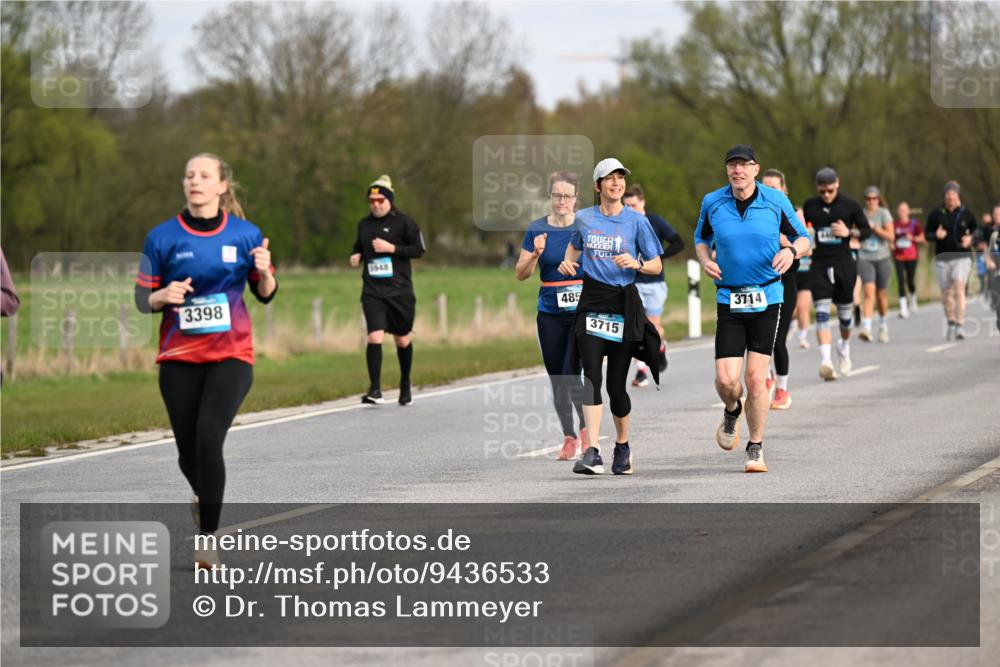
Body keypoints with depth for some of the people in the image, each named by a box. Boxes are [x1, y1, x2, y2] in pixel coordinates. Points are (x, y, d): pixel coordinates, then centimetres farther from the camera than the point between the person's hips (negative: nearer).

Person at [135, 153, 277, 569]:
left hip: (231, 355, -1)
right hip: (179, 358, 1)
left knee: (209, 438, -19)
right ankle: (204, 495, 42)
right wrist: (163, 296, -18)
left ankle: (207, 538, -14)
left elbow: (265, 294, 9)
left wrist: (264, 273, -13)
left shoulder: (246, 235, 1)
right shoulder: (163, 237, 0)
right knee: (189, 453, 5)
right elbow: (142, 298, 4)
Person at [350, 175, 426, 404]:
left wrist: (392, 248, -17)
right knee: (374, 337, -15)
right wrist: (357, 257, 4)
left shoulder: (403, 222, -4)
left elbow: (419, 249, -7)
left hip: (399, 290, -2)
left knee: (403, 340, 11)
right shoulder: (364, 224, 9)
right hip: (372, 291, 2)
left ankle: (405, 386, 31)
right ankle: (375, 390, -15)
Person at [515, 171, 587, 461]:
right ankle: (569, 437, 20)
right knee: (557, 381, 6)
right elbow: (521, 274, 1)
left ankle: (585, 428, 11)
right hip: (550, 314, 3)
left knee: (572, 376, -13)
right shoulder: (537, 230, 3)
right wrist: (535, 254, -16)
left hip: (582, 311, -3)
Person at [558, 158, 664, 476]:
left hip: (624, 303, -1)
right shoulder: (583, 218, 7)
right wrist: (568, 262, 8)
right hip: (591, 301, 1)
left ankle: (623, 446, 26)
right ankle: (592, 453, -22)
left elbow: (657, 265, 2)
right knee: (591, 375, -14)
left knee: (616, 384, 1)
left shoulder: (636, 220, 0)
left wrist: (636, 264, -19)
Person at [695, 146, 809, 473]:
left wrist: (791, 250, -15)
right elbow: (701, 238, 18)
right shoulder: (712, 202, 1)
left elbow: (802, 237, 8)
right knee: (726, 379, -9)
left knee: (756, 378, -7)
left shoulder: (775, 200, -3)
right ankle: (732, 411, 29)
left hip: (766, 298, -1)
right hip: (729, 300, 1)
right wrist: (705, 259, -3)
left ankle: (756, 448, 11)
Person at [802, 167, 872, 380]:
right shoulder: (810, 206, 4)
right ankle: (826, 361, -23)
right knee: (822, 312, -13)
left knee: (845, 313, 10)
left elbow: (867, 231, 4)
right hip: (819, 265, 0)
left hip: (844, 264, 0)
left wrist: (849, 232, -14)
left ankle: (845, 347, 40)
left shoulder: (850, 205, -2)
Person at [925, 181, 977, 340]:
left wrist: (970, 239, -8)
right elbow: (927, 234, 6)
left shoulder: (966, 213, 2)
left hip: (962, 257, -2)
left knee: (959, 289, -17)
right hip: (942, 258, 2)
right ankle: (951, 323, 29)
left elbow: (976, 230, 14)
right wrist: (936, 235, -16)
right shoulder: (936, 214, 2)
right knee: (946, 294, 9)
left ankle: (960, 326, -22)